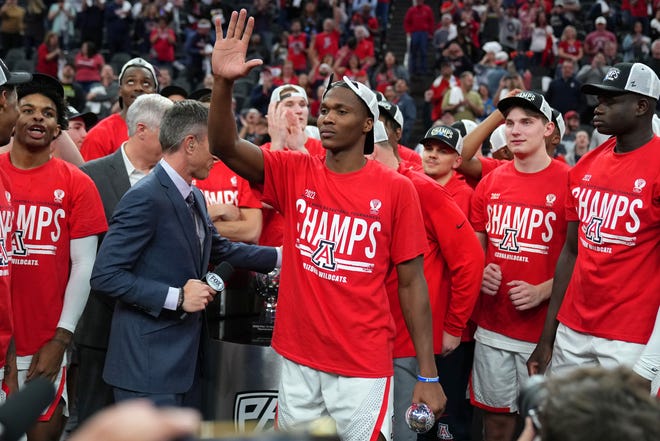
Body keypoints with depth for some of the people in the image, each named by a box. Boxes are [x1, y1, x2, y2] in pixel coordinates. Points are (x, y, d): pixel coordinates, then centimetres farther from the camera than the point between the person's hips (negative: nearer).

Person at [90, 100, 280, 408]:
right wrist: (176, 297, -21)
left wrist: (280, 256, 26)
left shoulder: (195, 198, 12)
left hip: (185, 357, 10)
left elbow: (220, 251, 29)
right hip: (148, 365, -10)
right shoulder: (145, 199, -17)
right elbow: (105, 276, -21)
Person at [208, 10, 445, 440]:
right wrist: (224, 83, -29)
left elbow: (411, 282, -3)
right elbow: (226, 146, -11)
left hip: (364, 366, -3)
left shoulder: (395, 190, -5)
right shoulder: (294, 172, 2)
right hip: (298, 360, 3)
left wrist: (429, 375, -6)